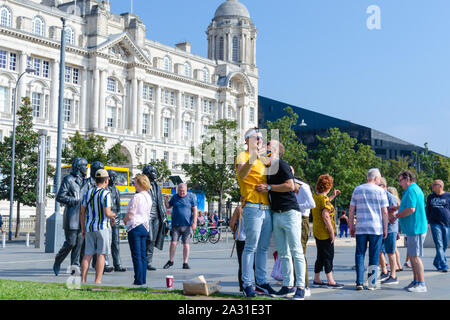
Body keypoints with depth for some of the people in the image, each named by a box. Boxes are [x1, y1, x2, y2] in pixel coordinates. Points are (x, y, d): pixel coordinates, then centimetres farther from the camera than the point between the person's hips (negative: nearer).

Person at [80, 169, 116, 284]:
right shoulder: (106, 194, -9)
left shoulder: (88, 193, 10)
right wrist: (113, 215, 7)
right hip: (101, 227, -6)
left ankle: (83, 280, 4)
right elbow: (107, 213, -15)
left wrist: (83, 228, 18)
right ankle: (97, 281, -4)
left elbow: (82, 212, 11)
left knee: (87, 254, 6)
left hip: (89, 227, 6)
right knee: (101, 254, -1)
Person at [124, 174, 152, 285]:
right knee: (143, 254, 11)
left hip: (135, 227, -8)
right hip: (145, 226, 8)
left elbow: (130, 214, -16)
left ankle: (139, 280, -2)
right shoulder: (148, 196, 10)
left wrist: (124, 219, 5)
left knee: (136, 255, -3)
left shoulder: (136, 197, -16)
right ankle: (143, 279, 13)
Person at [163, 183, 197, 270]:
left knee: (186, 244, 1)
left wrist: (194, 223, -6)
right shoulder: (175, 197, 11)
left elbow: (195, 211, 1)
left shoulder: (191, 197, 2)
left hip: (187, 225, -2)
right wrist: (166, 199, -1)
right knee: (173, 243, -3)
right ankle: (171, 261, 13)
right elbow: (168, 206, 19)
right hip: (176, 225, 2)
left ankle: (185, 263, 9)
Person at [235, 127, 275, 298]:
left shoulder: (263, 159, 23)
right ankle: (247, 284, -4)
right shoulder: (243, 156, 0)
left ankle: (261, 282, 16)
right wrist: (251, 159, -37)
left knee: (263, 248, 10)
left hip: (267, 208, 7)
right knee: (251, 247, -7)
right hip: (253, 207, -7)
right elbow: (242, 175, -20)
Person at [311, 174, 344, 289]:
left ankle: (316, 280, 18)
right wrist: (332, 231, -20)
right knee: (328, 256, -2)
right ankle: (330, 281, 2)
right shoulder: (324, 198, -17)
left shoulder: (315, 196, 10)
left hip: (317, 232, 9)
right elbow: (325, 216, -25)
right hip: (325, 232, -9)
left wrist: (333, 196, 30)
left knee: (321, 256, 14)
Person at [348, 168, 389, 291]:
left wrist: (351, 226, 13)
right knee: (374, 256, 4)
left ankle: (359, 282, 0)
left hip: (360, 228, 2)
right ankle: (371, 283, 4)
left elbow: (351, 210, 7)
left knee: (360, 255, 6)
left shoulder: (357, 189, 8)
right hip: (376, 228, -2)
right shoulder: (380, 191, 0)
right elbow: (384, 212, -2)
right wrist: (385, 229, 5)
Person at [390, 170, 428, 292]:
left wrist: (396, 216, -13)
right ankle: (416, 281, 21)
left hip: (415, 229, -11)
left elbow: (411, 209, -24)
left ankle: (421, 284, -7)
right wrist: (398, 207, 25)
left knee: (415, 256, -9)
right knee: (412, 256, 15)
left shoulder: (411, 190, -15)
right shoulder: (416, 189, 19)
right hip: (413, 229, 11)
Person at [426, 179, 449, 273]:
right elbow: (428, 209, 17)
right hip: (435, 223, 0)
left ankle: (437, 261, 25)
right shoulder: (431, 197, 10)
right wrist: (427, 221, 13)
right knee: (439, 245, -9)